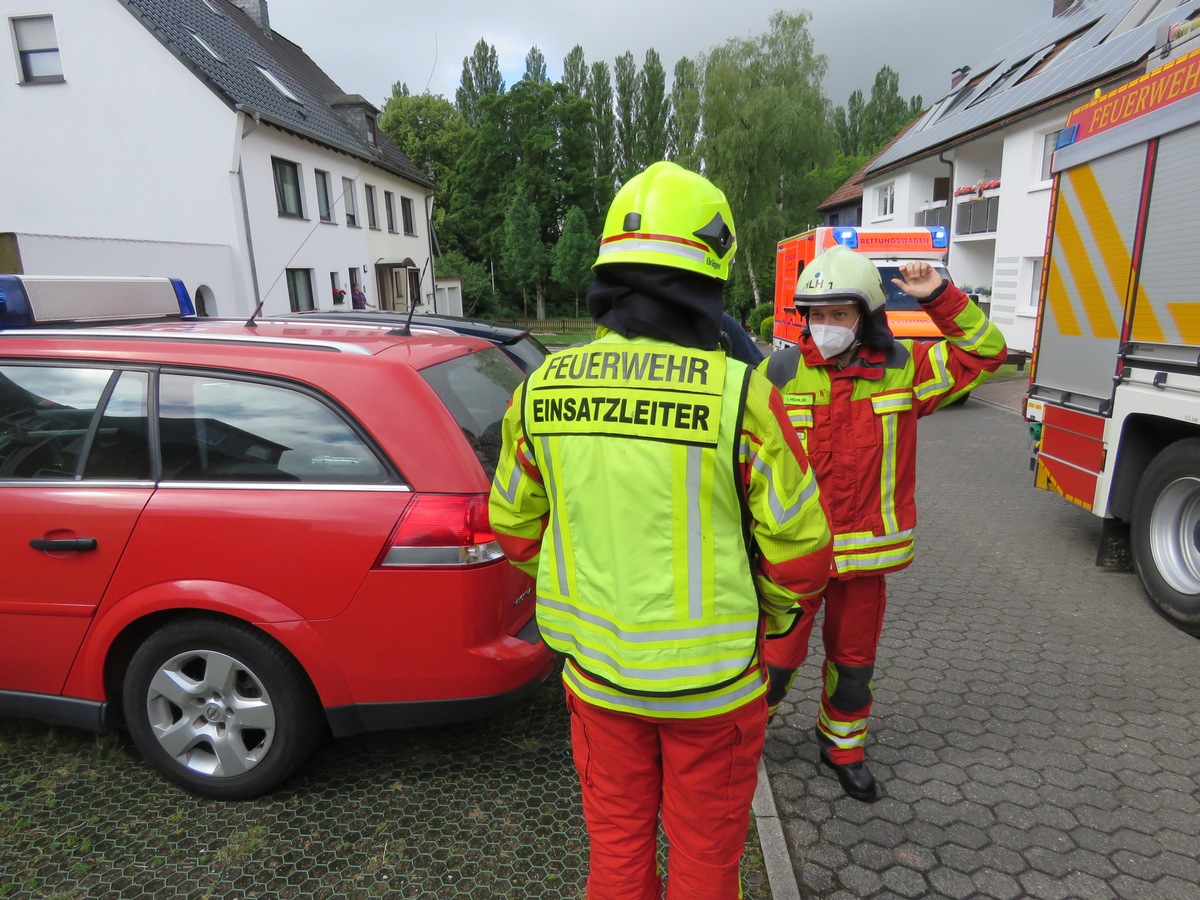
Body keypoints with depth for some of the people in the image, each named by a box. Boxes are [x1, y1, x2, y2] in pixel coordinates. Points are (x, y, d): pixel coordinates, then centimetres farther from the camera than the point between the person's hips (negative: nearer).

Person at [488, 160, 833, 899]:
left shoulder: (543, 389, -10)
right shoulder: (739, 394, -21)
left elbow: (516, 528, 1)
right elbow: (798, 554, -13)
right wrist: (773, 614, 8)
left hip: (596, 666, 3)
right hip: (710, 678, -3)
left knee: (618, 841, 26)